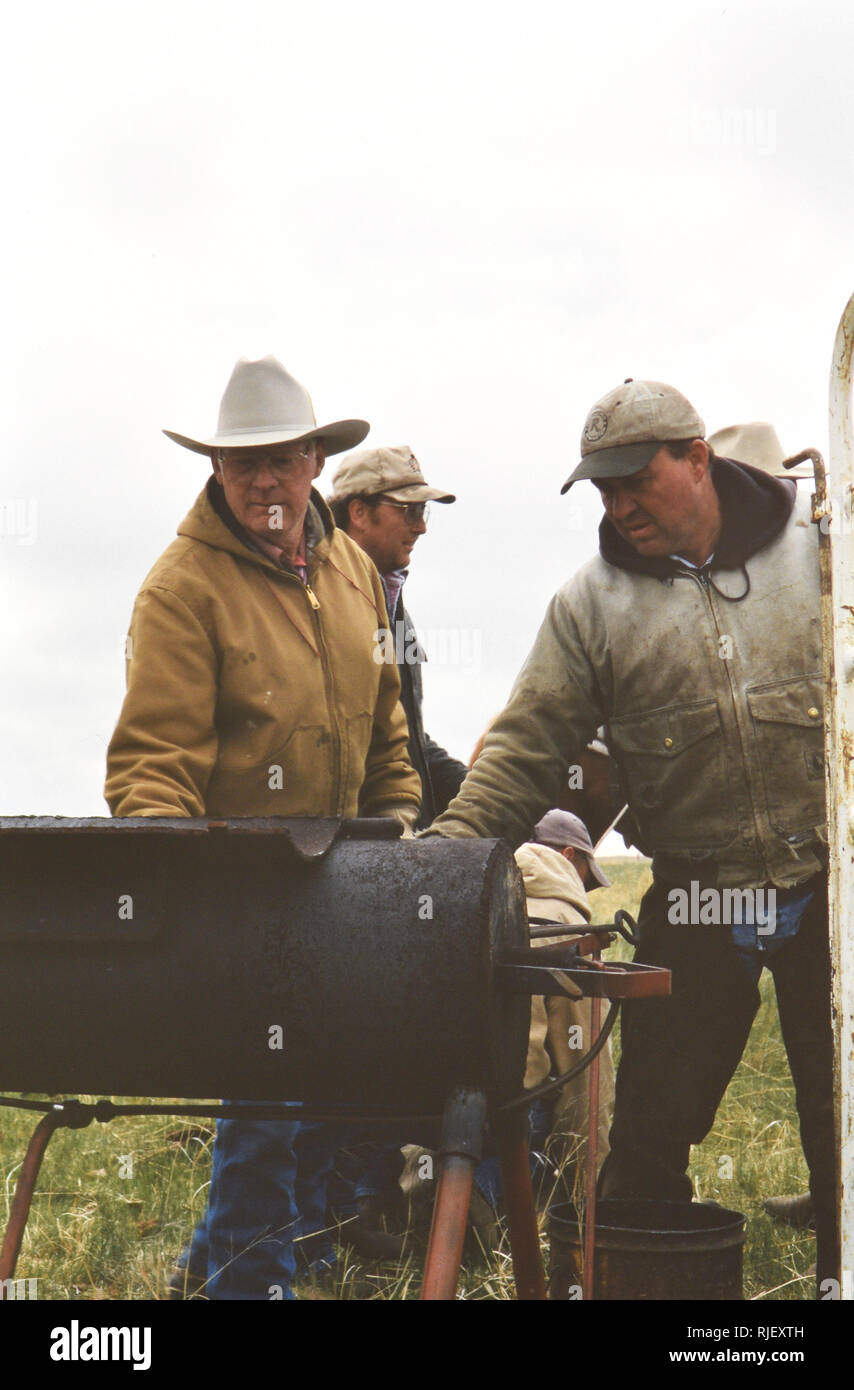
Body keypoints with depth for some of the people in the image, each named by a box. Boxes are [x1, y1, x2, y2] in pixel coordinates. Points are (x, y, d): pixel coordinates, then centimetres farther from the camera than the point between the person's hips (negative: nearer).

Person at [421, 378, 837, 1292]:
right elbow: (527, 747, -5)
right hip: (695, 905, 0)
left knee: (839, 1120, 10)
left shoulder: (817, 550, 1)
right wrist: (446, 850, -18)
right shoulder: (591, 605, 0)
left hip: (828, 893, 0)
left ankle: (840, 1274, 28)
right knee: (651, 1125, 4)